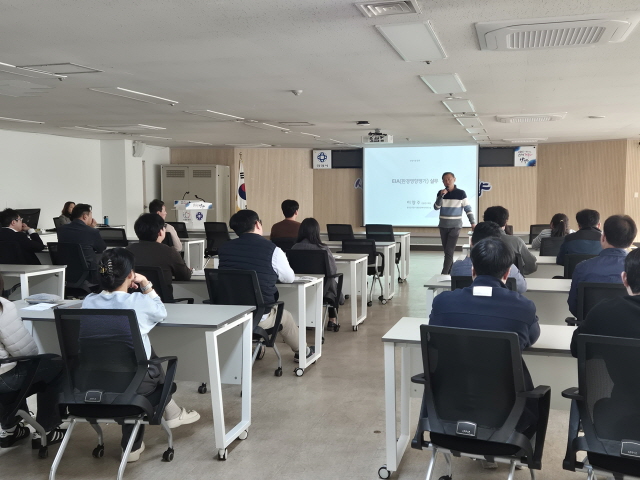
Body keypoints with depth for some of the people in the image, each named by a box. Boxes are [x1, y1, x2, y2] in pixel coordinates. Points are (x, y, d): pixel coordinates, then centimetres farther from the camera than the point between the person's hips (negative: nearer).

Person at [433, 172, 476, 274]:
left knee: (449, 251, -11)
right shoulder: (441, 193, 4)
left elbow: (468, 208, -3)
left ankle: (444, 274, -12)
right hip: (443, 226, 4)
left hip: (455, 226, -4)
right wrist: (441, 196, -18)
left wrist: (473, 222, -10)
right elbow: (436, 207, -4)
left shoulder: (461, 193, -5)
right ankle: (451, 272, 19)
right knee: (446, 250, 9)